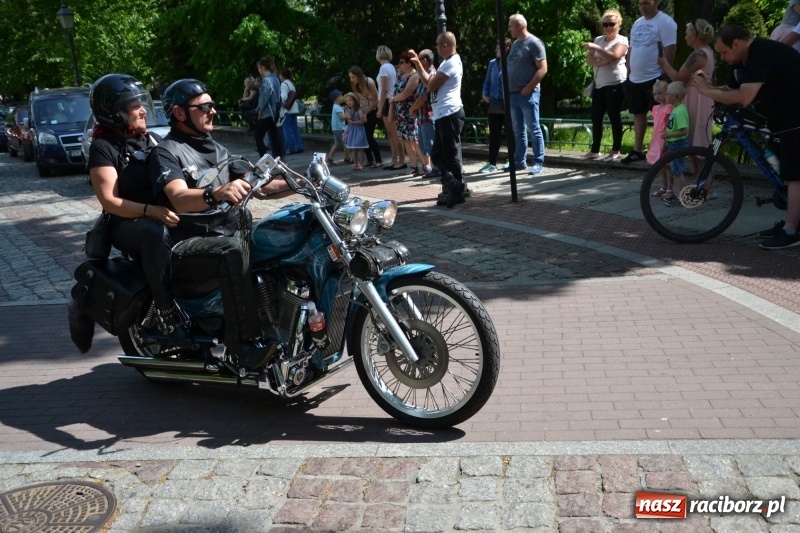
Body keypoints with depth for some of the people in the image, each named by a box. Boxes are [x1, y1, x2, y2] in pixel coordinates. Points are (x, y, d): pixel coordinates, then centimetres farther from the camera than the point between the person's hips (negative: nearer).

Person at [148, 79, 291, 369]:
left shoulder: (215, 148, 20)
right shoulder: (166, 152, -6)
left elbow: (253, 185, 18)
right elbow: (180, 200, -25)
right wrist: (217, 194, -45)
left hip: (230, 232, 8)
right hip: (188, 246, -7)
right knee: (233, 251, -37)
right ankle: (245, 343, -35)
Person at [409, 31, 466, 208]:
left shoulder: (450, 64, -14)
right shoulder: (449, 62, 21)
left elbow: (430, 86, -14)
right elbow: (428, 81, 20)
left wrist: (431, 79, 7)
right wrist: (417, 62, 19)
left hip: (449, 115, -11)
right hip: (443, 116, 11)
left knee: (451, 155, -5)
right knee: (437, 154, 11)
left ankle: (457, 192, 1)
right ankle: (453, 187, 11)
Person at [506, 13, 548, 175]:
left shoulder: (534, 43, -7)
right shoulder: (515, 44, 16)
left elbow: (542, 69, -13)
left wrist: (528, 88, -17)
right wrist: (508, 88, 10)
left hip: (528, 94, -8)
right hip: (513, 94, 8)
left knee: (534, 129, -5)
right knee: (518, 130, 11)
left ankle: (538, 162, -1)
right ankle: (519, 161, 18)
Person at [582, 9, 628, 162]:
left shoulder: (622, 40, -3)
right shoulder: (598, 39, 14)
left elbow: (614, 56, -22)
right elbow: (589, 59, 4)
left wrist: (595, 48, -24)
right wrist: (601, 62, -16)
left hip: (615, 84, -6)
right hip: (599, 84, 6)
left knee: (614, 117, -3)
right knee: (596, 117, 7)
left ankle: (616, 151, 4)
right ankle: (594, 150, 15)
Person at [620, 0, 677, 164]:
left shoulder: (665, 22, -10)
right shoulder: (637, 23, 15)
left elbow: (670, 50, -15)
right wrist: (629, 72, 15)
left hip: (654, 78, -8)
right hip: (634, 79, 8)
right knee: (638, 114, 12)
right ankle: (637, 150, 20)